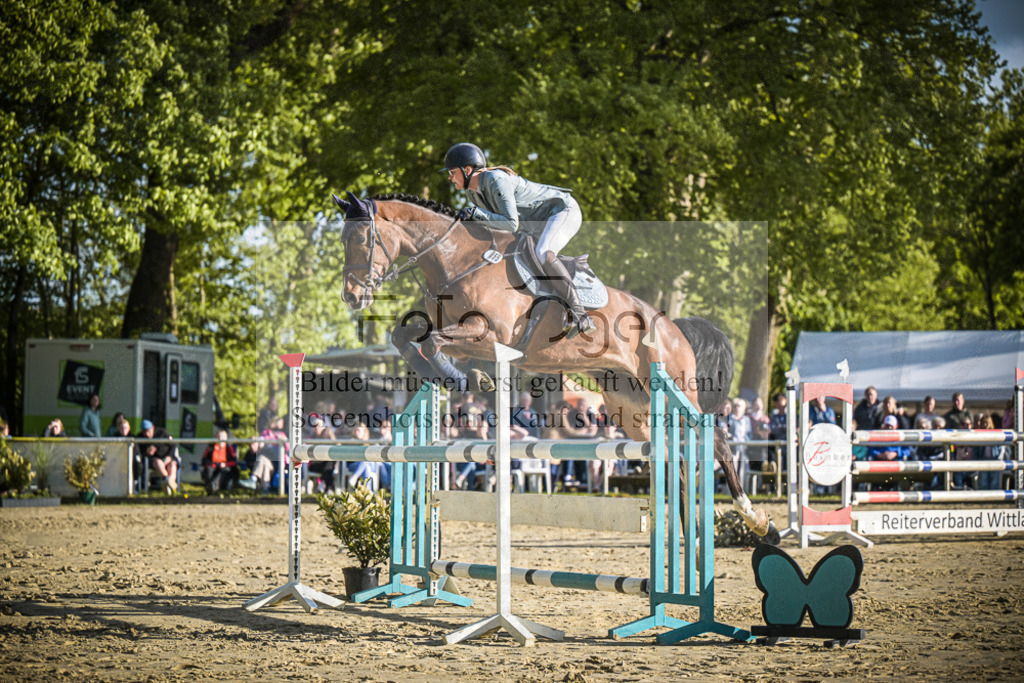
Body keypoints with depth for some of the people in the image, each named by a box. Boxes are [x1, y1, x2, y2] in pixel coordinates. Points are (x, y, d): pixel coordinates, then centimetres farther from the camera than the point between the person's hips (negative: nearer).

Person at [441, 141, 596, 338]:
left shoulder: (497, 180, -28)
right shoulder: (472, 192, 2)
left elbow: (511, 224, -33)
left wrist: (477, 214, -33)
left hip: (564, 210, -10)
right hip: (540, 225, 10)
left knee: (543, 254, -34)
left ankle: (578, 313, -39)